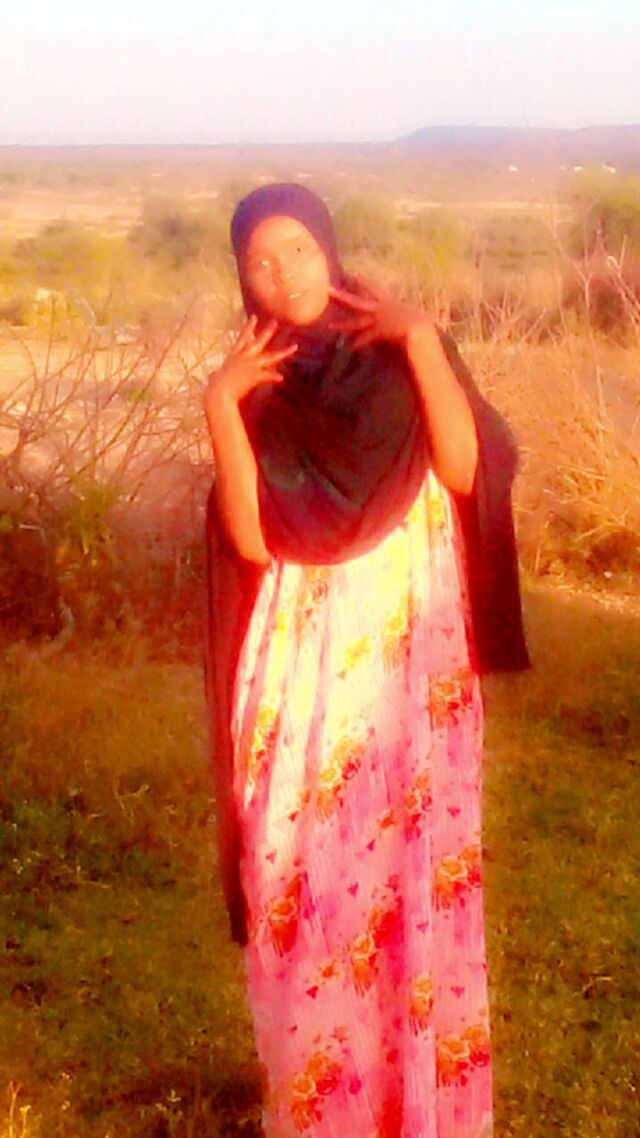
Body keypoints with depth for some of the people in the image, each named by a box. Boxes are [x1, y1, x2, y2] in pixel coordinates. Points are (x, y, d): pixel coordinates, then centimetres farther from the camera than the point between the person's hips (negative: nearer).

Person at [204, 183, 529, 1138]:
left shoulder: (400, 351, 2)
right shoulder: (257, 388, 4)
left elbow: (463, 469, -14)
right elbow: (251, 538, -10)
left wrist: (422, 342, -17)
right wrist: (219, 406, -14)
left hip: (410, 656, -1)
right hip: (301, 662, 1)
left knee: (415, 865, 4)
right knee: (299, 872, 4)